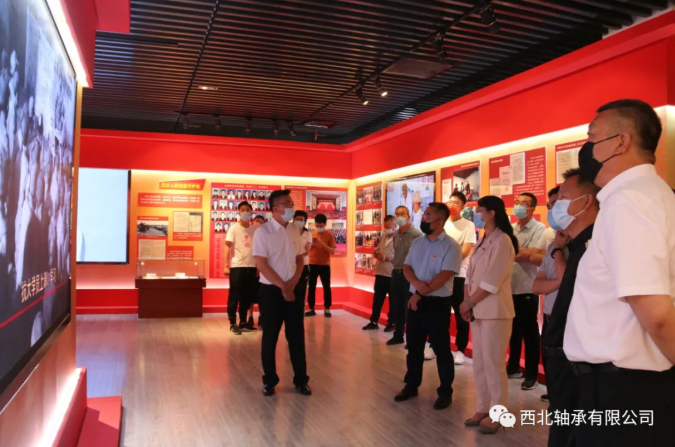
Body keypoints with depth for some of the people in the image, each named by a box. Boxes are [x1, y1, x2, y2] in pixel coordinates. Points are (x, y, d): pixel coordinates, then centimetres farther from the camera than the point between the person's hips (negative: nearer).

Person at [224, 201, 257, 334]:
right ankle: (233, 324, 8)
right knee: (234, 296, 1)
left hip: (251, 267, 4)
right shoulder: (234, 228, -2)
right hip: (237, 267, -4)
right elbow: (228, 247, -5)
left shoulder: (254, 229, 9)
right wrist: (226, 266, -12)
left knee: (247, 296, 10)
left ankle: (243, 322, 21)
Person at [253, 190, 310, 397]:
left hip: (294, 289, 4)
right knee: (270, 336, 6)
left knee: (297, 335, 8)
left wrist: (293, 283, -6)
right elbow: (261, 264, -14)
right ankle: (269, 380, 20)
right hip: (271, 290, -4)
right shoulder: (263, 231, -9)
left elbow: (300, 259, 10)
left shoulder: (294, 231, 7)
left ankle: (301, 380, 19)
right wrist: (282, 286, -15)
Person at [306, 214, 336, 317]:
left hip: (325, 265, -2)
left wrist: (322, 244, -22)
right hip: (312, 265, 2)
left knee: (326, 287, 1)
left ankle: (327, 309, 10)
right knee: (311, 287, 4)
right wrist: (311, 243, -15)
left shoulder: (329, 235, -3)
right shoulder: (311, 234, 5)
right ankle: (311, 309, 11)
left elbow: (333, 251, -10)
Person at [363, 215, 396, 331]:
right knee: (377, 298, 12)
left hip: (392, 275, -7)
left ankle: (391, 323, 19)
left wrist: (386, 257, -23)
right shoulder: (383, 237, 14)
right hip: (380, 273, 7)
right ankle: (373, 322, 20)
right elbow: (378, 249, 23)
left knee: (393, 300, 8)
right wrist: (376, 253, 0)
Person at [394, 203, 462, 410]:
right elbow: (406, 268, 5)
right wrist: (417, 283, -16)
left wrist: (420, 294, -17)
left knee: (441, 349, 5)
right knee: (414, 347, 15)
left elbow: (443, 276, -19)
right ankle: (411, 385, 29)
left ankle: (445, 392, 18)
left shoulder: (451, 246, -12)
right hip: (415, 301, 6)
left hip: (437, 303, -6)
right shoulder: (417, 243, 9)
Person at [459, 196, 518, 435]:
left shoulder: (502, 241, -12)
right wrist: (467, 301, -1)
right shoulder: (482, 241, 15)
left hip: (495, 312, -8)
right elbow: (471, 274, 13)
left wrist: (468, 303, -10)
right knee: (479, 363, 13)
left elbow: (491, 282, -18)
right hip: (478, 310, 8)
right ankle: (483, 409, 24)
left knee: (493, 364, -1)